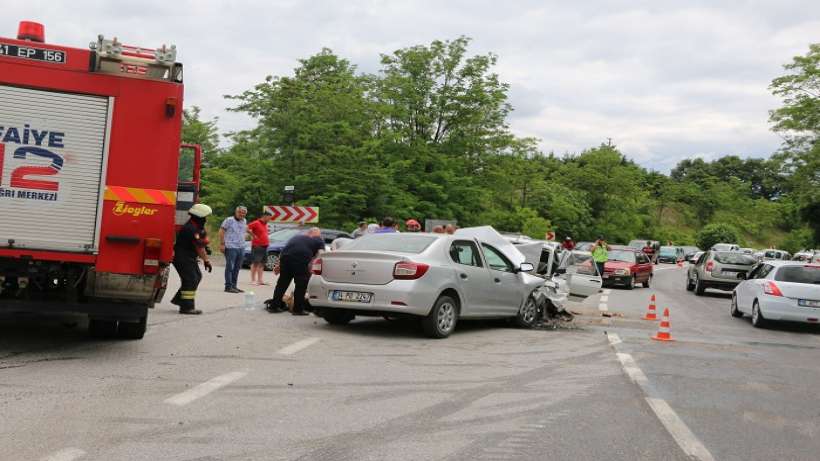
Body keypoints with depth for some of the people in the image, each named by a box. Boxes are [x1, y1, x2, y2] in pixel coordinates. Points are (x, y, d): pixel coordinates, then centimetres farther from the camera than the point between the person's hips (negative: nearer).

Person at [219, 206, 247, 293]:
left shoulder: (244, 221, 14)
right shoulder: (229, 220, -5)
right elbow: (221, 231, -7)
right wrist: (222, 244, -12)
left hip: (241, 248, 7)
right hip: (231, 247, -7)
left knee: (237, 268, 10)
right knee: (230, 267, -6)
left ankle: (234, 286, 17)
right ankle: (228, 286, -4)